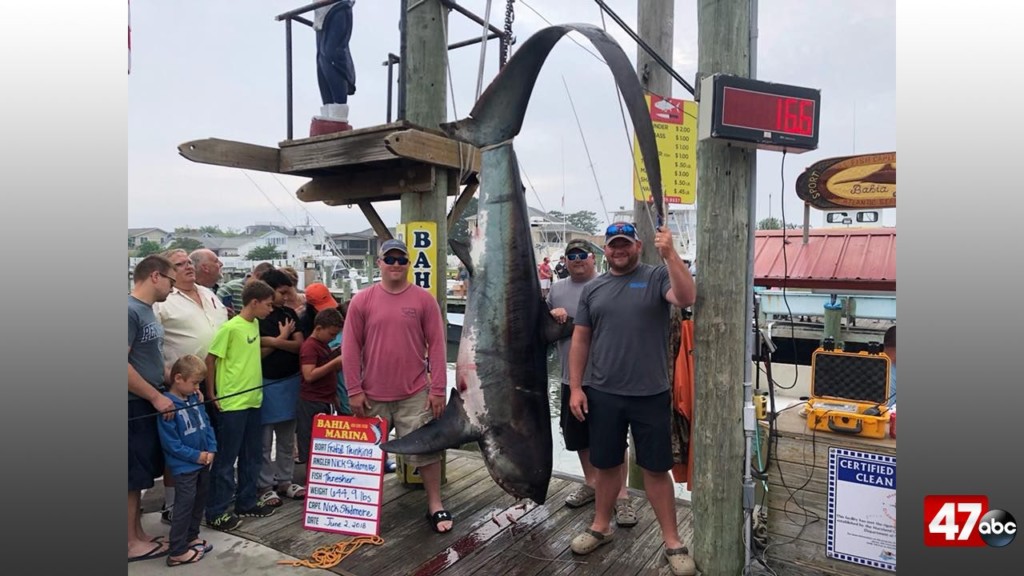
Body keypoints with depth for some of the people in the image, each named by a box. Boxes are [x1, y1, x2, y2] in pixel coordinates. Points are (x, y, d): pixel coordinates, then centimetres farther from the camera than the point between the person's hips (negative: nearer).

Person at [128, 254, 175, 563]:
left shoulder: (148, 310, 12)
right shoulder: (130, 310, -18)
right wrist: (156, 397, -19)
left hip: (150, 405, 9)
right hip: (135, 407, -9)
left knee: (140, 475, 16)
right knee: (132, 475, 2)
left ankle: (137, 534, 27)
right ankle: (131, 542, 14)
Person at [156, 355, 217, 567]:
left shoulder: (195, 398, 4)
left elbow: (206, 425, 9)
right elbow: (169, 442, -20)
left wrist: (211, 450, -3)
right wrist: (196, 455, -16)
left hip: (203, 462, 8)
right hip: (184, 466, -8)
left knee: (200, 501, 18)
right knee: (185, 505, -2)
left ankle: (191, 537, 34)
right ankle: (178, 552, 9)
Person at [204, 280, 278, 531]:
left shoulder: (255, 324, 8)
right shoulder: (230, 327, -16)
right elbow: (210, 360, -11)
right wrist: (211, 394, -8)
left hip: (253, 400, 8)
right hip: (232, 403, -8)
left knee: (252, 455, 16)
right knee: (226, 459, 3)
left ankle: (247, 502, 30)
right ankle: (216, 512, 15)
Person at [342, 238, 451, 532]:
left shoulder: (424, 299, -3)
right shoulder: (362, 300, -1)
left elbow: (436, 345, -3)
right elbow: (350, 347, 0)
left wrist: (438, 389, -6)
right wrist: (354, 390, -4)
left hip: (415, 394, -1)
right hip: (372, 396, 2)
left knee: (426, 449, 4)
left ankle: (435, 505, 21)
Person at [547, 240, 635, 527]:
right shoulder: (557, 289, 11)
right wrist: (551, 314, -4)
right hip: (571, 378, 6)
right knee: (579, 436, 17)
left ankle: (621, 494, 14)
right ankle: (590, 483, 35)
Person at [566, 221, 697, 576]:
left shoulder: (657, 277, -1)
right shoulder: (593, 288, 7)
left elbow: (687, 298, -21)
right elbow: (580, 340, 7)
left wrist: (670, 254, -28)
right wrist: (575, 387, 2)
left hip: (651, 395, -2)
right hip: (603, 395, 3)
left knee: (656, 468, 8)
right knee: (606, 464, 16)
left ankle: (672, 542, 22)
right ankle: (601, 526, 34)